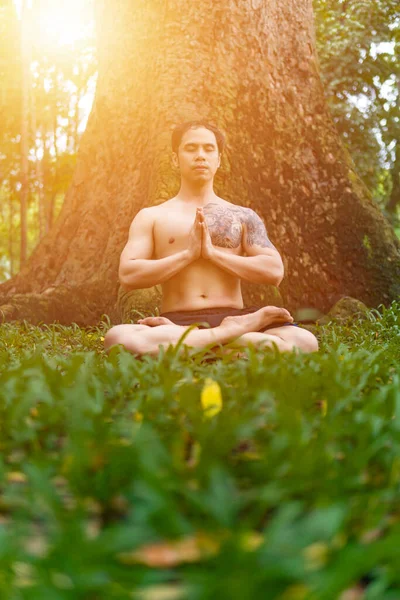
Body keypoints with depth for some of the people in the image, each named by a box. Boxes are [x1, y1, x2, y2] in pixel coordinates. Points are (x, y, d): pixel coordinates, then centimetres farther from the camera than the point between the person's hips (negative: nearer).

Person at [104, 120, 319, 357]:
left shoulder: (243, 216, 17)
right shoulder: (151, 217, 14)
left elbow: (274, 271, 4)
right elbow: (128, 276, 1)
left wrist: (213, 253, -4)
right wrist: (188, 255, -6)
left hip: (232, 317, 1)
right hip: (178, 321, 0)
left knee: (304, 341, -30)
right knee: (117, 338, -37)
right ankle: (233, 332, -27)